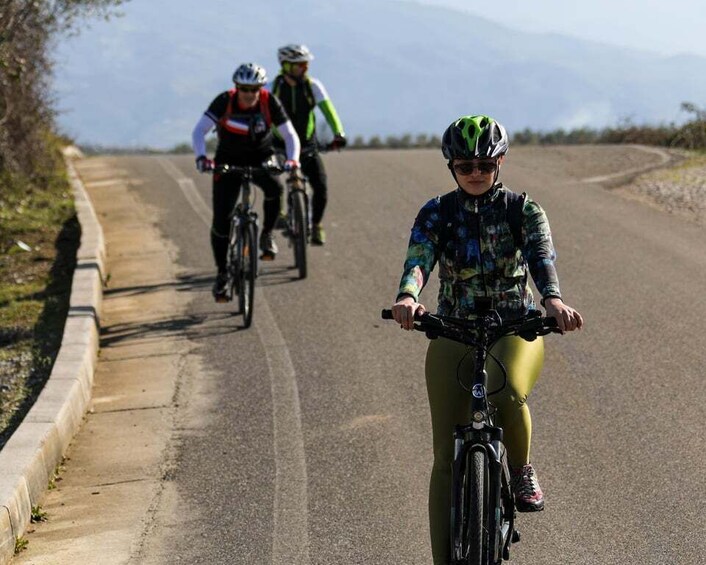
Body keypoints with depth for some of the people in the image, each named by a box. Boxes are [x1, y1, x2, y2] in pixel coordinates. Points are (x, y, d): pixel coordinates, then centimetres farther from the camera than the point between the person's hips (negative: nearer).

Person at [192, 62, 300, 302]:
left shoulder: (269, 102, -18)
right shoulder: (224, 101, -20)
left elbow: (290, 135, -17)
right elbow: (198, 132, -25)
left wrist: (292, 159, -37)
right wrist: (201, 157, -43)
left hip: (260, 158, 0)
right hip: (229, 160, 0)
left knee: (274, 188, -33)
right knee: (221, 221, -9)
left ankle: (267, 234, -9)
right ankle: (222, 274, 7)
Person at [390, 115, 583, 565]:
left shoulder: (523, 210, -1)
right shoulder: (437, 213, 1)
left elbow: (542, 256, -19)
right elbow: (419, 258, -17)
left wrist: (554, 300, -42)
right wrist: (408, 297, -41)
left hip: (515, 329, -2)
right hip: (453, 335, 2)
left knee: (507, 394, -35)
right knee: (448, 456, -5)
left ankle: (522, 469, -5)